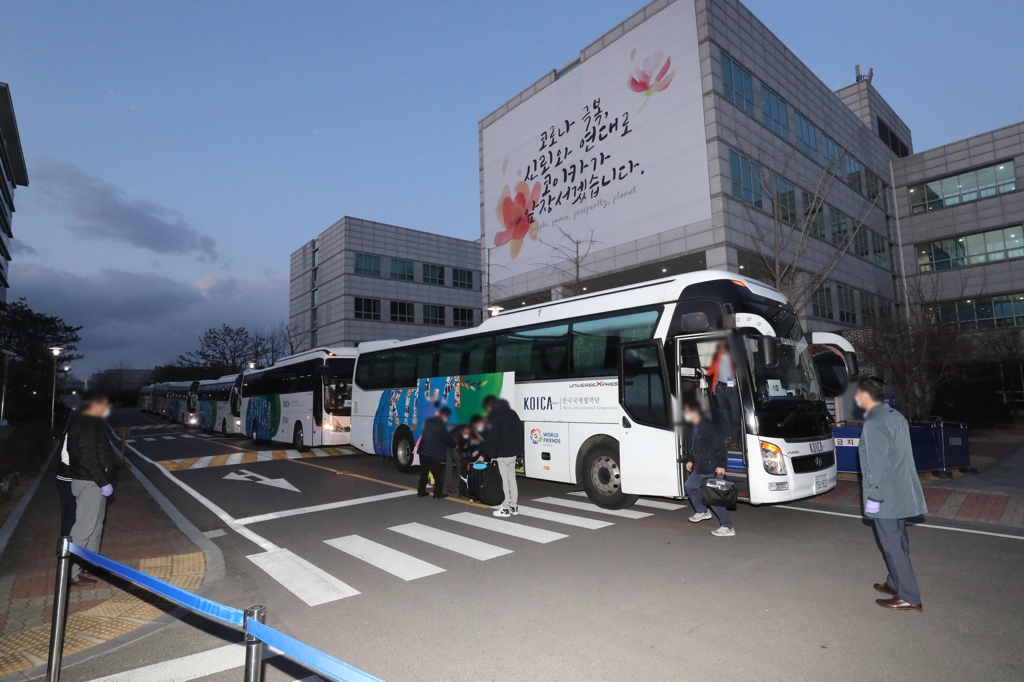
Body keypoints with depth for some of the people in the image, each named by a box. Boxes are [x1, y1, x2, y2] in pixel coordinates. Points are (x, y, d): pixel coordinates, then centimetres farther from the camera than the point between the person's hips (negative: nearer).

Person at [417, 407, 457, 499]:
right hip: (434, 455, -7)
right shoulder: (441, 425, -18)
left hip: (423, 452, 8)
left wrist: (451, 437, 21)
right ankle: (438, 494, 9)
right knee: (438, 475, 6)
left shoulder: (428, 421, 7)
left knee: (423, 473, 18)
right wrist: (455, 443, 12)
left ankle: (421, 492, 25)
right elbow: (447, 439, -9)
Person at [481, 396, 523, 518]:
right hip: (513, 451, 7)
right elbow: (520, 431, 13)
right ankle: (514, 506, 17)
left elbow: (490, 438, -13)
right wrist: (519, 449, 15)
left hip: (502, 453, -7)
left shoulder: (493, 418, -11)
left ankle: (505, 509, 2)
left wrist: (485, 454, -4)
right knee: (512, 478, 13)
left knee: (504, 480, -2)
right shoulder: (512, 413, 11)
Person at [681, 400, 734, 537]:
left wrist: (721, 464, -25)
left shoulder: (706, 426, -21)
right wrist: (690, 460, 18)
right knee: (689, 485, 21)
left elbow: (720, 446, -23)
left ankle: (727, 527, 5)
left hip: (713, 469, -10)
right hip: (700, 468, 10)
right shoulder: (695, 427, 10)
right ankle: (702, 512, 38)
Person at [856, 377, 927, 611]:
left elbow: (878, 465, -22)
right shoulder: (896, 416, 9)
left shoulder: (874, 423, -20)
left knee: (892, 544, 0)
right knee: (898, 541, 19)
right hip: (901, 492, 10)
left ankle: (909, 597, 7)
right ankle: (895, 583, 32)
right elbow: (899, 456, 16)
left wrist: (874, 497, -17)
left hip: (886, 495, -10)